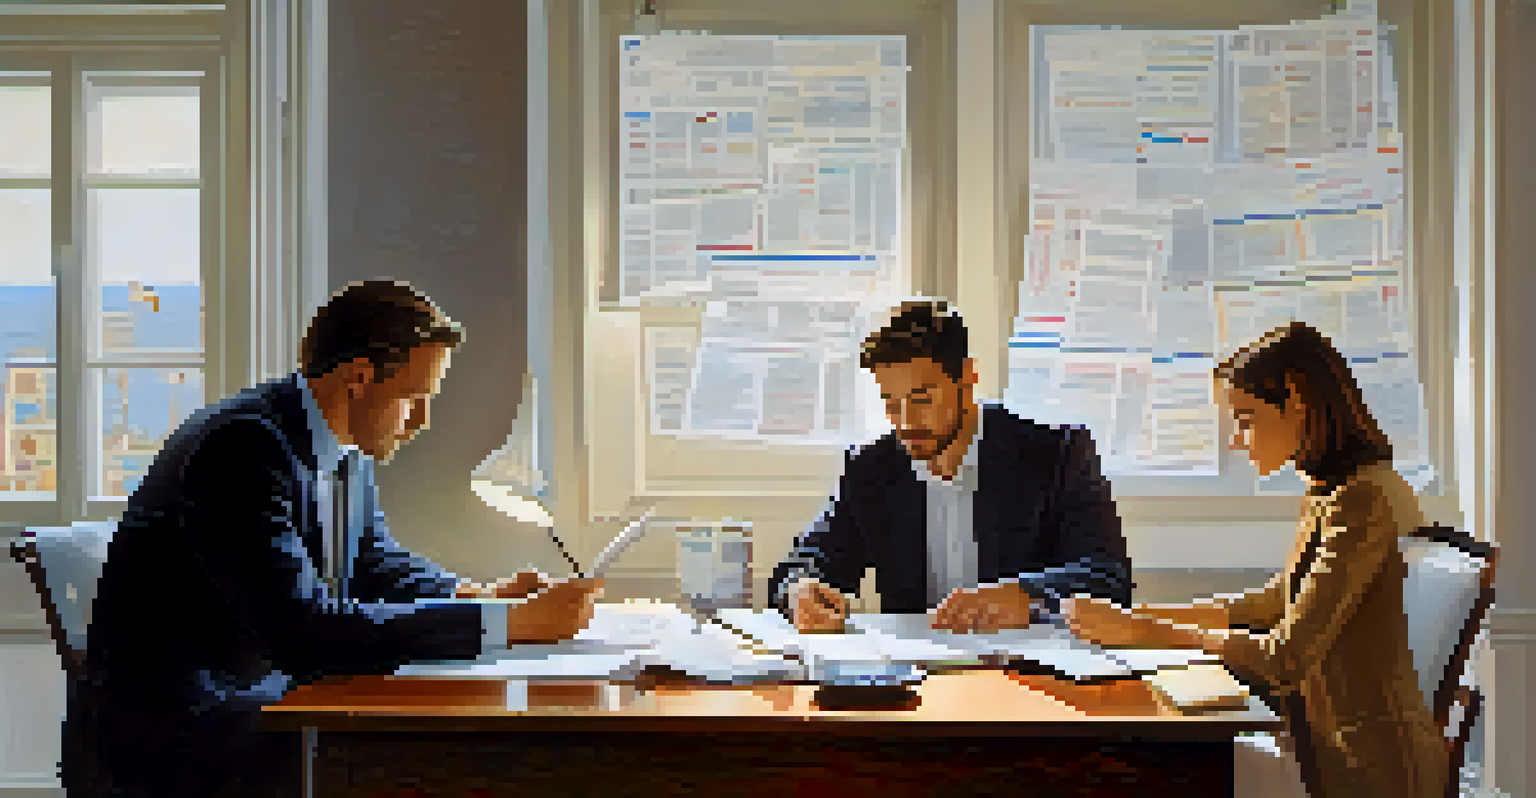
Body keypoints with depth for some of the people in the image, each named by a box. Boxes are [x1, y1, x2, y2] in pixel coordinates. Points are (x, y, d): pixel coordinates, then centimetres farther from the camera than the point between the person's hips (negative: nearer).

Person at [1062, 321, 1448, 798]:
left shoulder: (1365, 499, -21)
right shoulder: (1328, 490, 9)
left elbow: (1286, 657, -22)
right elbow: (1278, 603, 19)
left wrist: (1150, 632, -15)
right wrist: (1149, 614, 10)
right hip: (1330, 746, 8)